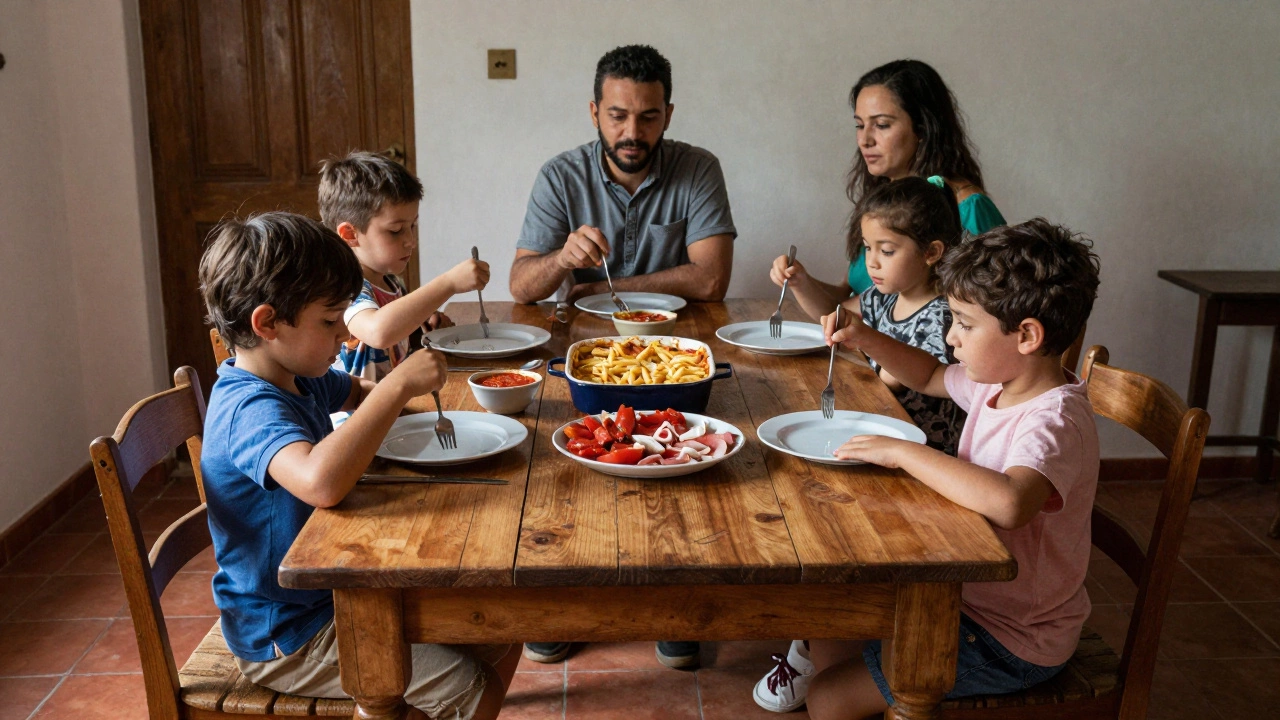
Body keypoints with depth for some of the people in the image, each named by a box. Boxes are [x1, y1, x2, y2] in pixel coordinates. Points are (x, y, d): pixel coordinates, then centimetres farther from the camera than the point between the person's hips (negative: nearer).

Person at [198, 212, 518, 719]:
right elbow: (321, 481, -50)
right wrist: (399, 385, -40)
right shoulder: (249, 410, -28)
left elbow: (356, 393, 25)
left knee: (499, 648, 9)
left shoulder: (298, 377, 2)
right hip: (286, 635, -9)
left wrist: (404, 393, 2)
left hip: (338, 590, 10)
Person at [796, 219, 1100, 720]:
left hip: (1011, 641, -9)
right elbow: (930, 376, 21)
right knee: (828, 632, 15)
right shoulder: (996, 382, -1)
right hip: (969, 596, 9)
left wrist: (903, 452, -37)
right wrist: (864, 338, 3)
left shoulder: (1054, 420, -28)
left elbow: (1008, 502, -49)